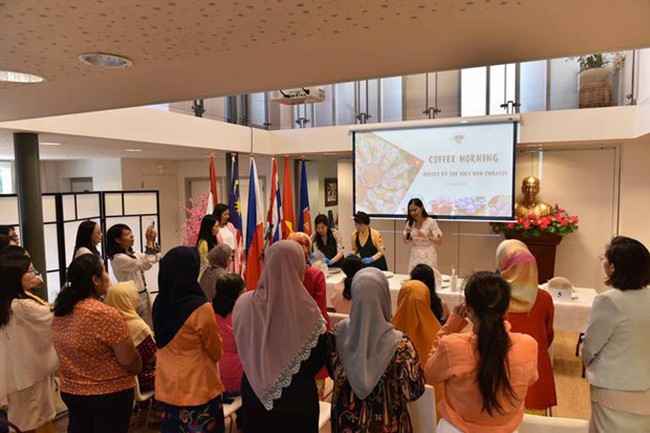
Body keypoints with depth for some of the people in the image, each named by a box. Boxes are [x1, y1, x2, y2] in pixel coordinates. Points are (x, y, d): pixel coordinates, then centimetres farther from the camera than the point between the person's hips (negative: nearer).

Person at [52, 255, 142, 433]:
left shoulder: (60, 312, -3)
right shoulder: (105, 314, -26)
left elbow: (70, 353, 8)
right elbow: (128, 360, -21)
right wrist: (138, 369, -1)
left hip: (71, 390, 7)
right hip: (110, 393, -7)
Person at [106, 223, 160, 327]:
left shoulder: (133, 254, 8)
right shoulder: (118, 258, -18)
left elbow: (154, 259, 13)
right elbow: (146, 264, -28)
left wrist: (153, 240, -1)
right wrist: (149, 241, -25)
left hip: (143, 296, 9)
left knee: (148, 329, 15)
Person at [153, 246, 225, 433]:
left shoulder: (159, 303, -5)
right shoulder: (201, 308, -23)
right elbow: (216, 351, -7)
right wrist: (215, 355, 13)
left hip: (167, 386, 6)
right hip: (197, 388, -6)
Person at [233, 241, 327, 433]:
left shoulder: (243, 303, -15)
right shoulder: (308, 312, -23)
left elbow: (242, 353, 1)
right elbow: (318, 362, -8)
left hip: (254, 394, 3)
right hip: (298, 399, -2)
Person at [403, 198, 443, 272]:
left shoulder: (431, 222, -10)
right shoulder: (410, 223, 3)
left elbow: (439, 241, -10)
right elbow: (406, 242, 10)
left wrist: (426, 237, -23)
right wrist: (406, 233, -9)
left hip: (428, 257, -4)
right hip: (414, 257, 4)